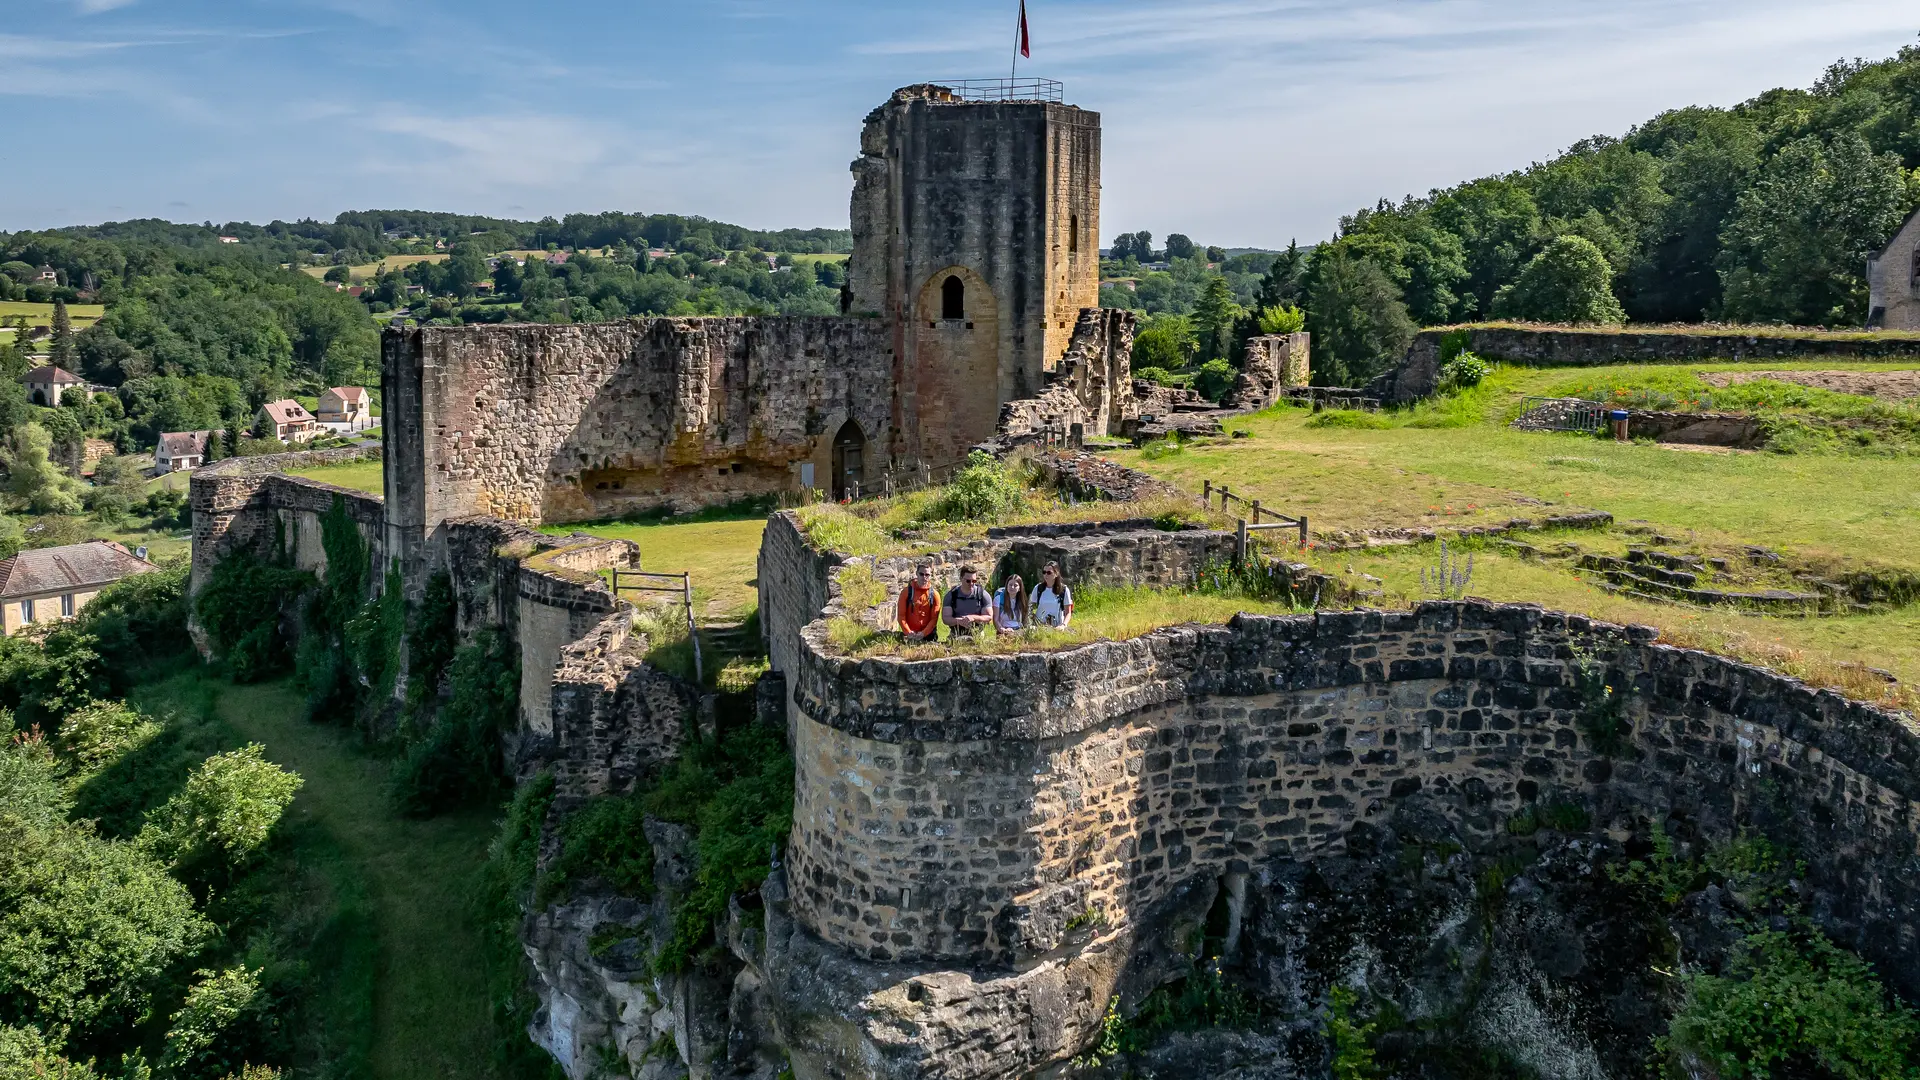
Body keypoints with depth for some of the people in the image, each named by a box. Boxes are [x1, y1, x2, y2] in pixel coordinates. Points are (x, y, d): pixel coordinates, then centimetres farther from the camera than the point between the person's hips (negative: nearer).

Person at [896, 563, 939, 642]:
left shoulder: (934, 594, 2)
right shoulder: (906, 592, 1)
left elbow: (934, 618, -1)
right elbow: (901, 615, -1)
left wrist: (923, 633, -14)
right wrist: (908, 632, -13)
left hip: (928, 636, 0)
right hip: (910, 636, 0)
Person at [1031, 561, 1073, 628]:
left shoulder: (1064, 590, 2)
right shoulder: (1038, 588, 8)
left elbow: (1068, 613, 4)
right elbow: (1031, 608, 12)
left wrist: (1063, 625, -14)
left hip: (1057, 628, -2)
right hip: (1039, 626, 2)